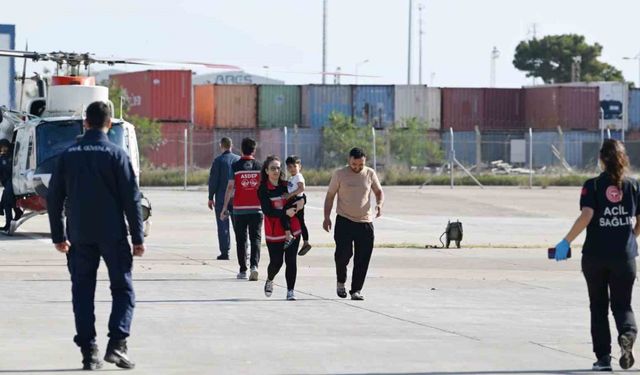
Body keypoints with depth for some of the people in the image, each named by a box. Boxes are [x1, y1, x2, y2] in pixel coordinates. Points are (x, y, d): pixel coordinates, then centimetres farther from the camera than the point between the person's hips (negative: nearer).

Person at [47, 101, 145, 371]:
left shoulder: (68, 156, 4)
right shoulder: (116, 154, -5)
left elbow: (54, 198, 7)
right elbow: (131, 199, -7)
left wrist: (58, 236, 15)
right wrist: (138, 237, -2)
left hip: (80, 237, 3)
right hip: (112, 235, -3)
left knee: (83, 292, 8)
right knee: (123, 289, 6)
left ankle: (88, 351, 3)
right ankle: (117, 344, -11)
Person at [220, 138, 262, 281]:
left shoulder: (235, 166, -2)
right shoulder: (259, 166, 1)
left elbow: (230, 187, -5)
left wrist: (225, 208, -1)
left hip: (239, 209, 0)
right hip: (256, 209, 0)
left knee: (241, 240, 8)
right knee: (255, 238, 2)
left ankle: (243, 270, 11)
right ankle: (254, 266, -17)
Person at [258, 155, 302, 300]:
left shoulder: (287, 185, 5)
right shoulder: (263, 189, -6)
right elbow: (268, 211, -15)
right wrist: (285, 212, -26)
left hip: (292, 230, 3)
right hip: (274, 232, -2)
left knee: (291, 261, -2)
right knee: (276, 262, 2)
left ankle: (290, 291, 4)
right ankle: (269, 280, 34)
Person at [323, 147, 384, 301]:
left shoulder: (370, 174, 6)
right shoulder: (340, 174, 0)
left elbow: (379, 191, 16)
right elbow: (330, 196, 5)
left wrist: (379, 204, -6)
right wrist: (327, 217, -3)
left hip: (365, 222, 2)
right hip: (344, 220, -2)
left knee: (363, 259, -1)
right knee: (343, 253, -13)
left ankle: (356, 290, 8)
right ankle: (341, 282, 13)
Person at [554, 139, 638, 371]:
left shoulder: (593, 186, -4)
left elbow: (586, 215, -17)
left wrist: (566, 242, -12)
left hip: (595, 255, -1)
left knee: (598, 306, 12)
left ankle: (603, 357, 9)